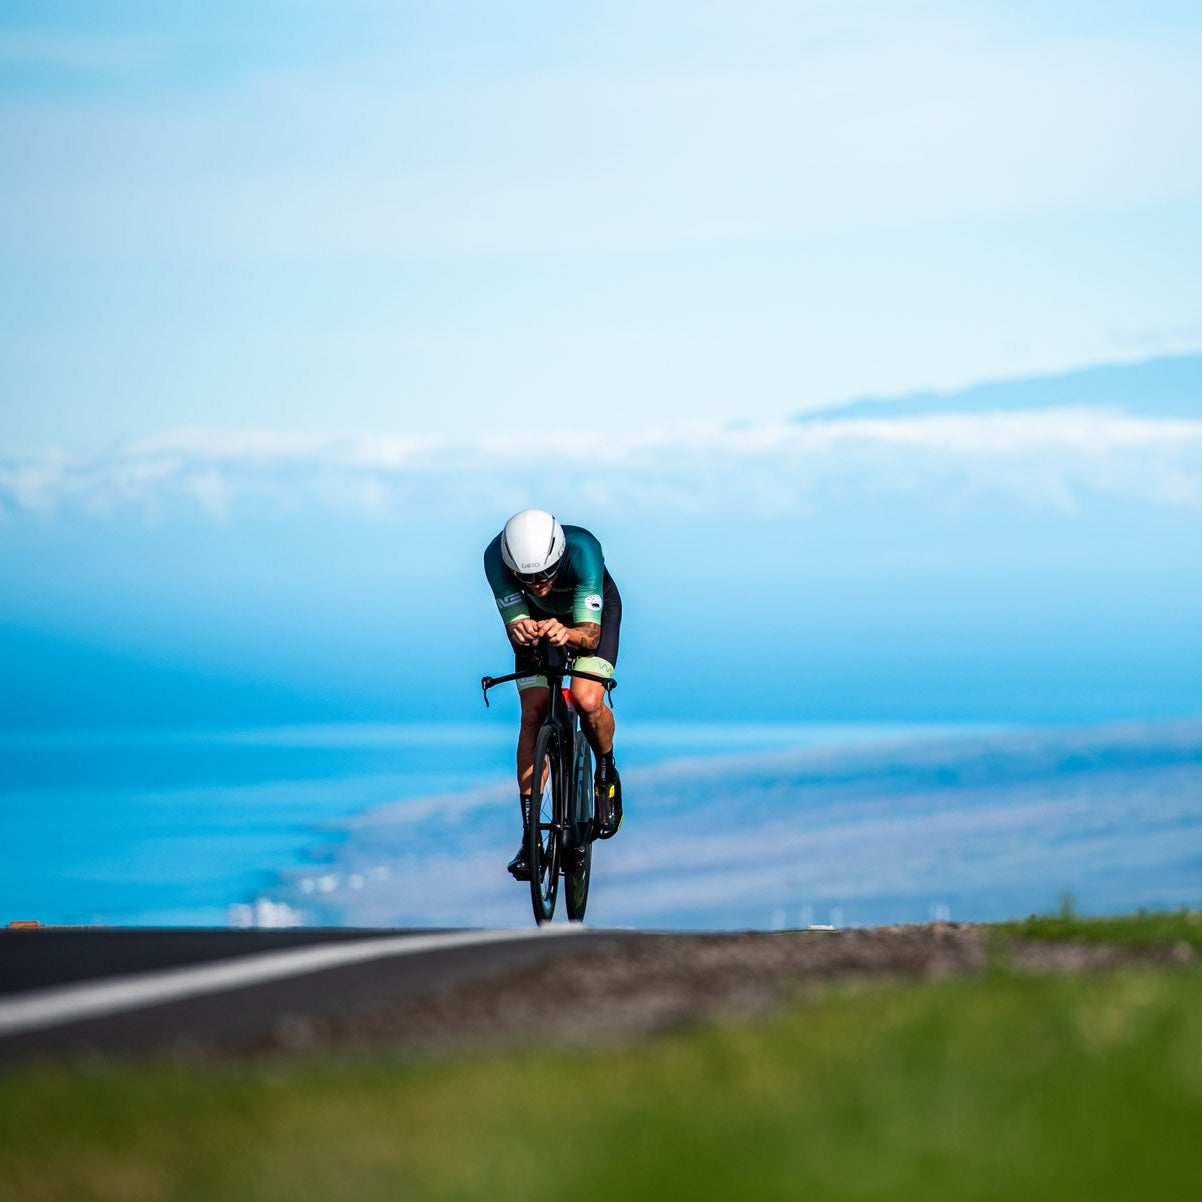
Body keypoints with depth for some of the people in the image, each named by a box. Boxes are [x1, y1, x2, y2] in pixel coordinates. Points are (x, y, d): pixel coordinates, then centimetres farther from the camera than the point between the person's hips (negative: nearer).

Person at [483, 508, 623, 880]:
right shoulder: (497, 557, -35)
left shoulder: (582, 550, -41)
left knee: (586, 701, -26)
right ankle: (529, 834, -6)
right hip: (539, 616, 2)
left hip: (594, 610, -2)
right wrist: (521, 632, -56)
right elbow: (516, 628, -32)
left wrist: (567, 635, -64)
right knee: (533, 716, -12)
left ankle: (606, 775, 6)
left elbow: (591, 636, -42)